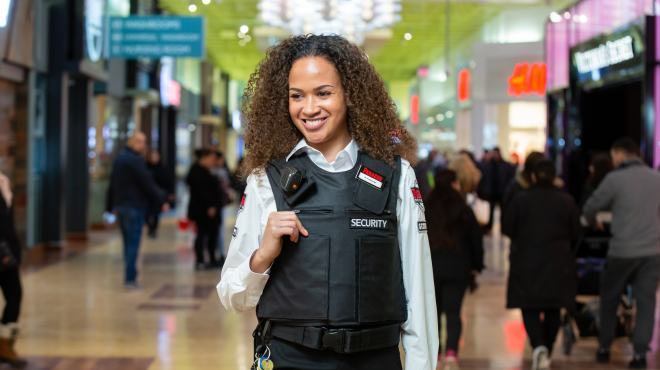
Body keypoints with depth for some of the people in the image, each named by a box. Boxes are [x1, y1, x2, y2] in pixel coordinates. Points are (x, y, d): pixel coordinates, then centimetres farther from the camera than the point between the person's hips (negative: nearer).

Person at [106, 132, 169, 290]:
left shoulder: (118, 159, 13)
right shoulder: (136, 160, -15)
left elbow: (112, 184, 19)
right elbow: (148, 184, -17)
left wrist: (110, 206, 24)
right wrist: (162, 201, -11)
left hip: (120, 206, 9)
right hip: (134, 206, -9)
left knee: (128, 242, 14)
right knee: (133, 243, -6)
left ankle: (130, 276, 18)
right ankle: (130, 279, -7)